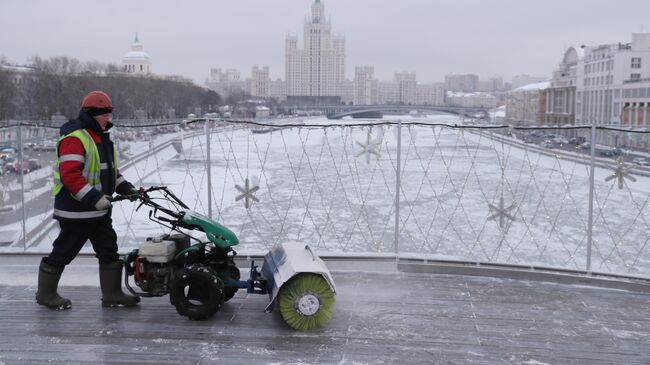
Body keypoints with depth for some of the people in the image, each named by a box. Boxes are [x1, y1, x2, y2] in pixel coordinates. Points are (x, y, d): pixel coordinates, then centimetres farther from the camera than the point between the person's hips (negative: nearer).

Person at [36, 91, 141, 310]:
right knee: (63, 252, 4)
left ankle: (112, 294, 16)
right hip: (76, 211, -9)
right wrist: (94, 197, -29)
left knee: (109, 251, 9)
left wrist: (126, 188, 8)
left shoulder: (102, 137, 14)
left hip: (99, 210, 9)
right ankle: (46, 293, 20)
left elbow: (110, 170, 22)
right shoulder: (74, 138, -17)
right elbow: (70, 174, -26)